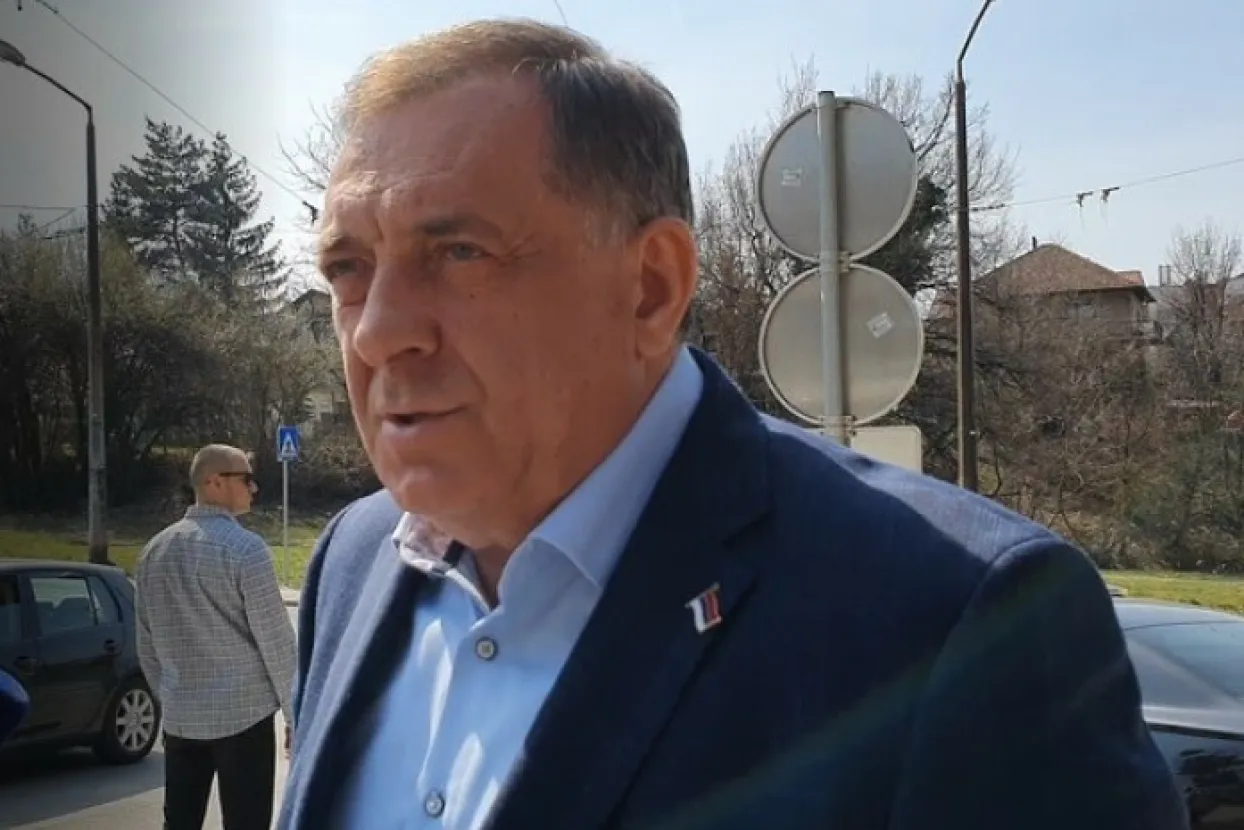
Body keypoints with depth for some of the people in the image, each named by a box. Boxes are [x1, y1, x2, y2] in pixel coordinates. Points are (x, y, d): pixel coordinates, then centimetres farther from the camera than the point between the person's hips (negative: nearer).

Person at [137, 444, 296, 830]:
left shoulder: (155, 550, 7)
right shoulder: (244, 547, -12)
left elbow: (147, 643, 13)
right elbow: (275, 638, -12)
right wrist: (294, 711, -3)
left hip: (180, 716, 6)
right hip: (244, 713, -6)